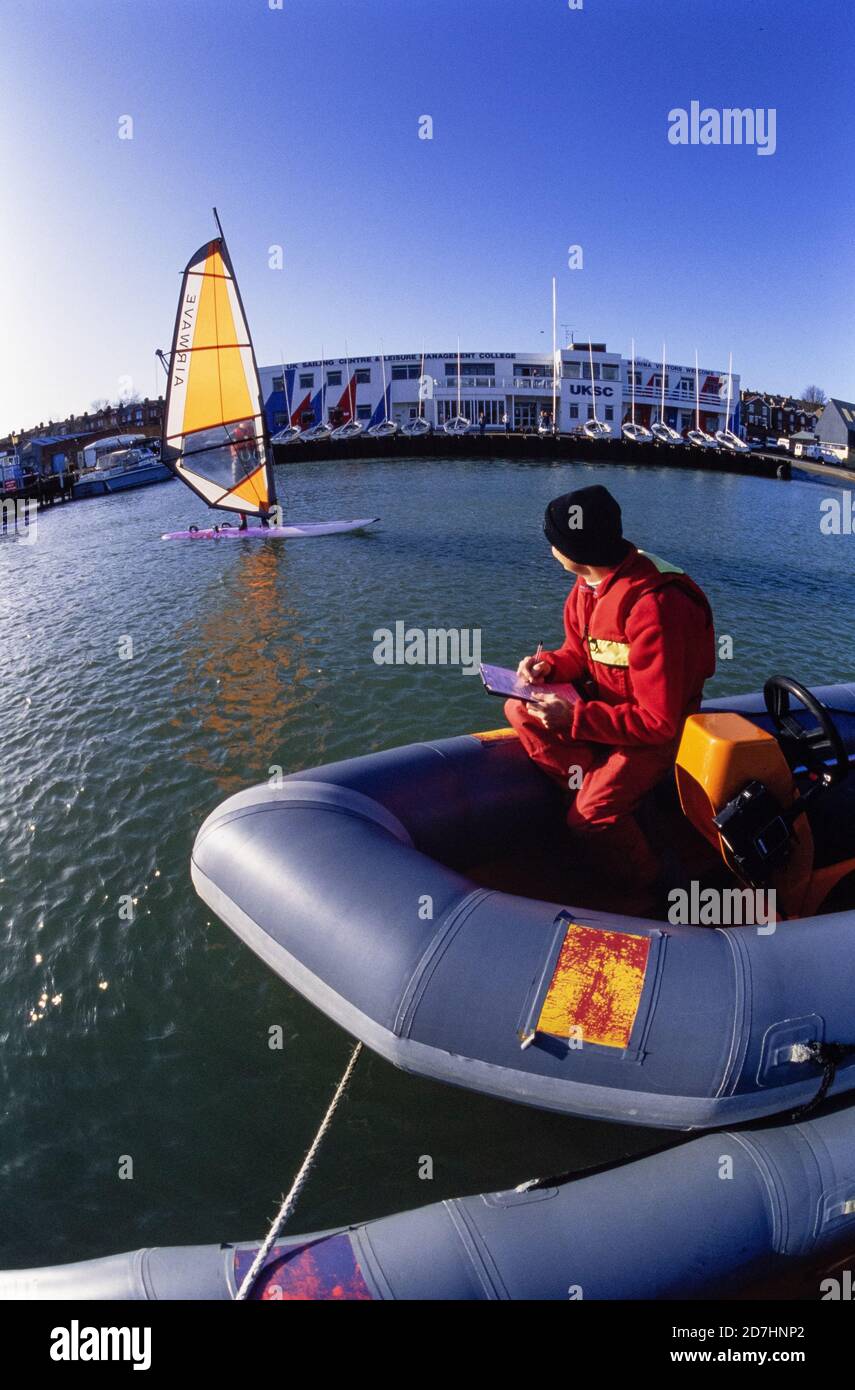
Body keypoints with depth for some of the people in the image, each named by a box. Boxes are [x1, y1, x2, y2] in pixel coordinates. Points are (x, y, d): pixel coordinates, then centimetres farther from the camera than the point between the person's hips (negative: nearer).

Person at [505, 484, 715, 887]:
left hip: (658, 729, -8)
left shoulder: (654, 608, -32)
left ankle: (650, 886, 5)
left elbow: (659, 722, -29)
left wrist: (574, 718, -31)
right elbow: (581, 651, 11)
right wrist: (549, 665, -11)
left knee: (591, 816, -22)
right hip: (609, 700, 8)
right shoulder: (592, 582, -6)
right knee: (519, 710, -8)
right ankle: (592, 785, -9)